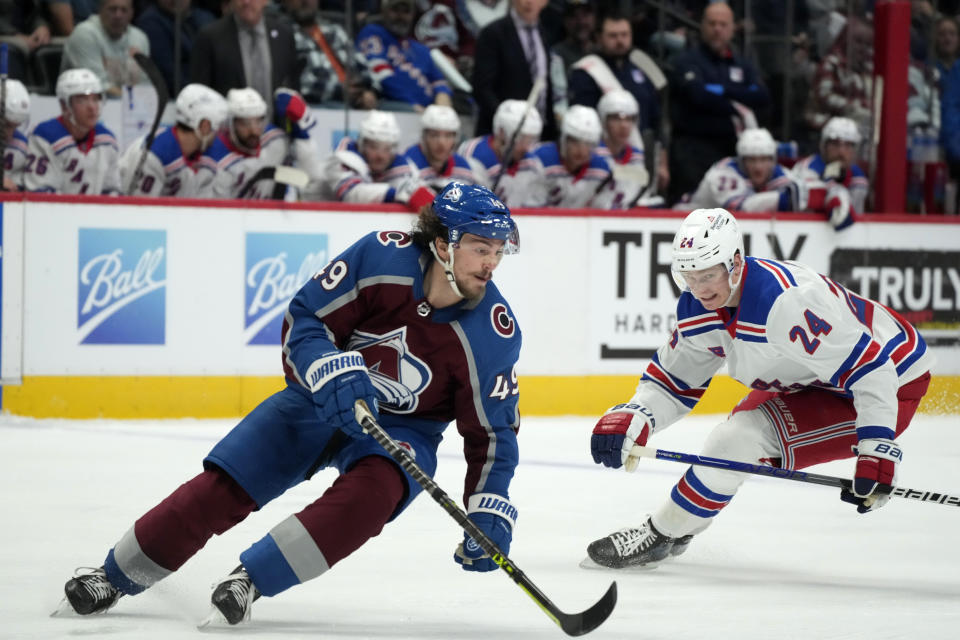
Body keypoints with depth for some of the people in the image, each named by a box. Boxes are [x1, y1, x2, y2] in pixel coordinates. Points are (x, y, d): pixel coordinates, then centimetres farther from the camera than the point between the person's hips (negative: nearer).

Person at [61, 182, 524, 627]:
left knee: (370, 494, -33)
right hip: (324, 401, 1)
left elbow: (493, 433, -11)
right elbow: (304, 319, -14)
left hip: (403, 428, -1)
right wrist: (331, 371, -33)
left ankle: (252, 579, -22)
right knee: (224, 487, -8)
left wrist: (489, 514, -21)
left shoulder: (494, 334, -20)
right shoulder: (382, 258, -23)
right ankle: (116, 576, 8)